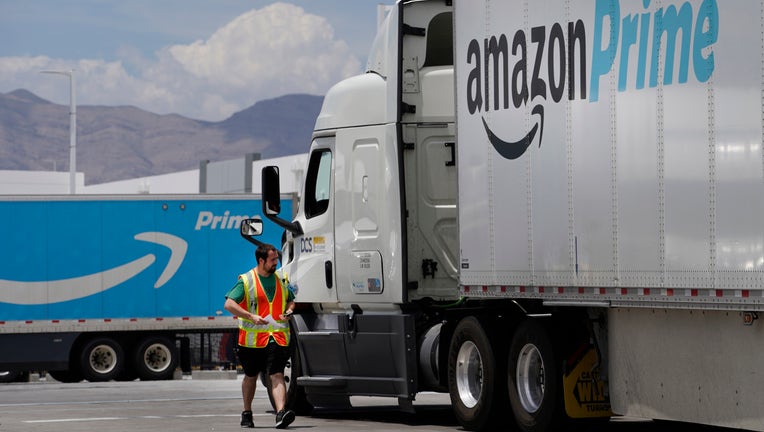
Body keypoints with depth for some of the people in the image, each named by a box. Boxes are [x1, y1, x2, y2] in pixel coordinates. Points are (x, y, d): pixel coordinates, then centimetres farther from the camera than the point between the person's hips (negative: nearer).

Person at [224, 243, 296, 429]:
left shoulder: (281, 280, 11)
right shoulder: (246, 281, -3)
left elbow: (291, 300, 26)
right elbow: (229, 304, -10)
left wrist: (289, 311, 2)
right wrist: (251, 317, -20)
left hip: (277, 336, 1)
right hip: (252, 338, -1)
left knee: (277, 375, -14)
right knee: (250, 376, 14)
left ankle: (281, 413, -27)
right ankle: (247, 413, 31)